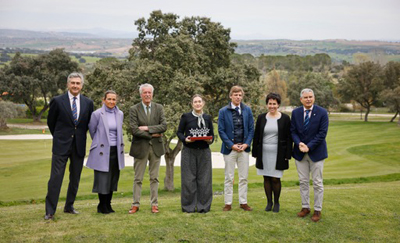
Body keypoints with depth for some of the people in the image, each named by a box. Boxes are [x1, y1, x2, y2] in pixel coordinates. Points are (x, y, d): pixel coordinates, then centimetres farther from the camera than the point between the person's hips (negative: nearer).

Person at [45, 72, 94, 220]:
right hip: (61, 145, -3)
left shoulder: (88, 103, 4)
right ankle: (50, 211, 3)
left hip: (79, 145, 3)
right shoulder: (57, 101, -3)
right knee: (56, 177, -5)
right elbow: (51, 122, 8)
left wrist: (79, 135, 12)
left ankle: (69, 206, 26)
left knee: (75, 178, 11)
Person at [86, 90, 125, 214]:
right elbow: (92, 130, 5)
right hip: (102, 151, -5)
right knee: (102, 179, -2)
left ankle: (108, 205, 21)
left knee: (113, 178, 9)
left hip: (115, 151, 5)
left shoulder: (120, 114, 7)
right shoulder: (97, 114, -7)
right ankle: (102, 206, 13)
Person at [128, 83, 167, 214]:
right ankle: (135, 204, 15)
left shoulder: (159, 108, 6)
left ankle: (154, 204, 16)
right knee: (138, 179, 5)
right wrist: (152, 135, -11)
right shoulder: (134, 109, -2)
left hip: (156, 147, 2)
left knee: (154, 178, 8)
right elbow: (134, 130, -12)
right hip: (140, 147, -2)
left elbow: (164, 126, -5)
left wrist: (147, 128, -14)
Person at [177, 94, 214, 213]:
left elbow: (212, 134, 13)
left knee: (204, 179, 2)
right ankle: (188, 206, 10)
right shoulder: (186, 117, 4)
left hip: (204, 151, 2)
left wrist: (210, 140, -9)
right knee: (189, 179, 0)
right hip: (189, 151, -2)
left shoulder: (207, 118, 10)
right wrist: (185, 139, -15)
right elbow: (179, 132, 4)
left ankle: (203, 206, 12)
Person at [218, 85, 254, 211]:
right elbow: (221, 130, -4)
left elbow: (251, 129, 6)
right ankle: (228, 203, 14)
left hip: (244, 148, 2)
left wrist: (246, 144, -7)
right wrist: (231, 145, -12)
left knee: (243, 177, 8)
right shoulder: (223, 111, -2)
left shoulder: (247, 110, 5)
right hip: (229, 148, -2)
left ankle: (243, 202, 18)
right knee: (229, 178, 5)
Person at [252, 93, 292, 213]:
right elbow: (256, 136, 9)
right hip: (264, 153, 3)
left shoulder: (285, 118, 0)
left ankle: (276, 203, 17)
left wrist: (287, 155, -5)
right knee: (266, 178, 7)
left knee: (275, 179, -1)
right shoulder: (261, 117, 7)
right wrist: (255, 153, 5)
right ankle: (269, 202, 20)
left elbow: (288, 138, 0)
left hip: (278, 154, -2)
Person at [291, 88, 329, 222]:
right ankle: (305, 207, 22)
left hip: (316, 152, -3)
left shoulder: (322, 113, -7)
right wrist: (299, 143, -16)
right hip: (300, 153, 3)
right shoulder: (295, 113, 3)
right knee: (303, 182, 10)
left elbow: (322, 133, -11)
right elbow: (293, 131, 2)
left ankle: (317, 210, 14)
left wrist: (309, 146, -17)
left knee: (317, 183, 4)